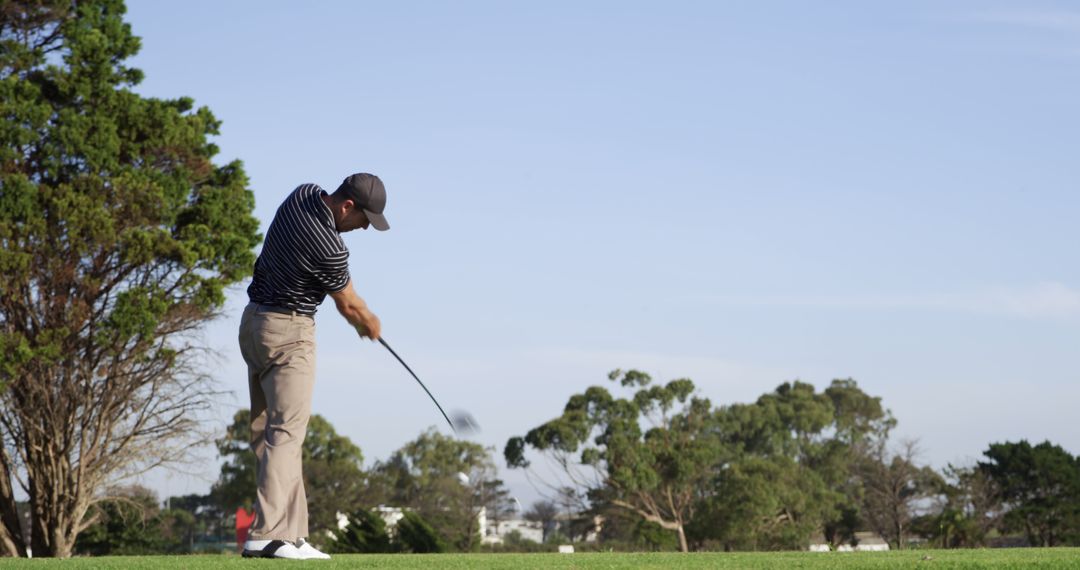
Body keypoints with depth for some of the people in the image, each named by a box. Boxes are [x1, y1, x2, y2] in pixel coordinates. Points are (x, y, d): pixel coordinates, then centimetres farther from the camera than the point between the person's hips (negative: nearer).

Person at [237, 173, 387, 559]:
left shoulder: (303, 194, 2)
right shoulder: (331, 249, -23)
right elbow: (347, 305, -4)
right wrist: (369, 324, 18)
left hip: (254, 323, 10)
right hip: (289, 334, -10)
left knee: (267, 434, 5)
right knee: (285, 434, -13)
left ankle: (291, 533, 6)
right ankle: (267, 536, -21)